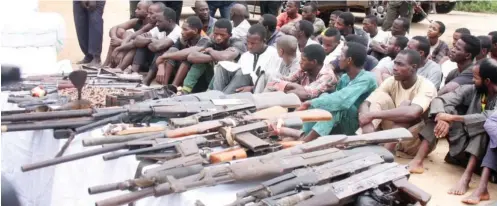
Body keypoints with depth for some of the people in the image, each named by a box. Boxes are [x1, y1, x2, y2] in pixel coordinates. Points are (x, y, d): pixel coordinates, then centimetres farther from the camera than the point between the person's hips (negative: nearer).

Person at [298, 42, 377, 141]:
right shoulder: (344, 78, 8)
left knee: (338, 106, -29)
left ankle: (306, 141, -33)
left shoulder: (367, 78, -16)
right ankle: (302, 138, -25)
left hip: (360, 126, -7)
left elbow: (341, 99, -29)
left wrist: (312, 103, -24)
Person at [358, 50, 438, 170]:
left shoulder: (426, 86, -22)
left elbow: (413, 113, -42)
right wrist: (367, 123, -37)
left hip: (418, 140, -5)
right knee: (381, 97, -15)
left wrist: (373, 115, -38)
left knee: (405, 105, -29)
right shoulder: (391, 81, -6)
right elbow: (365, 104, -15)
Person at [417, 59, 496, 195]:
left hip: (485, 147, -4)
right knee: (445, 109, -14)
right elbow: (439, 100, -9)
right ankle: (418, 160, -24)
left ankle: (466, 178, -44)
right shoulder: (471, 90, -2)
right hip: (462, 146, 4)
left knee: (485, 125, -33)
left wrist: (452, 118, -32)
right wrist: (442, 118, -30)